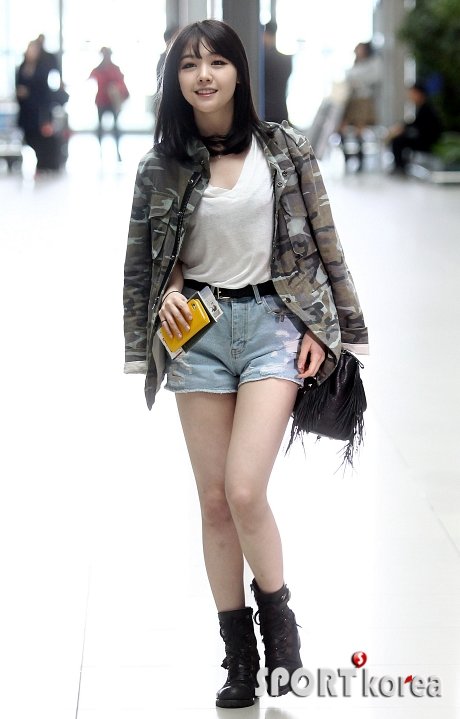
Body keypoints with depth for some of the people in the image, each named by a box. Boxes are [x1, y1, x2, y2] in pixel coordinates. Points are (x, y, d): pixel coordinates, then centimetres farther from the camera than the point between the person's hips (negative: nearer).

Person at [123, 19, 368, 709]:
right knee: (214, 500, 5)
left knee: (244, 490, -16)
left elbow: (320, 240, 2)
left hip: (273, 323, -2)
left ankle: (277, 610, 12)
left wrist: (320, 329, -3)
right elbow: (151, 253, 14)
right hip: (198, 330, 3)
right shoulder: (163, 163, 4)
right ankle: (239, 654, 17)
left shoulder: (284, 148, 0)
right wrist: (170, 291, -6)